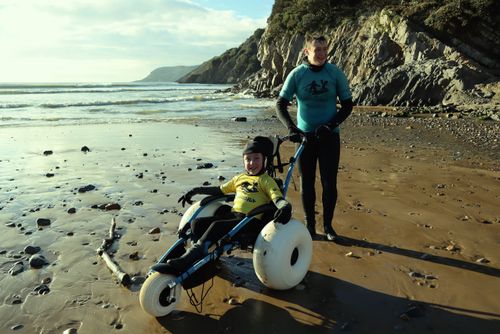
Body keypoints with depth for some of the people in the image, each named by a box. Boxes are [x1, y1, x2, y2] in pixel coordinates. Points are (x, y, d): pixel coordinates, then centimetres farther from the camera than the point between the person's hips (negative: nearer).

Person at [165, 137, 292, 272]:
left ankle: (189, 258, -29)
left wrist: (286, 207, -34)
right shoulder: (239, 178, 22)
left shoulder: (266, 180, 5)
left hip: (252, 221, -6)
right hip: (233, 214, 7)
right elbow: (220, 190, 28)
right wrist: (195, 191, 23)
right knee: (197, 222, -11)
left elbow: (278, 198, -10)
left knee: (217, 225, -30)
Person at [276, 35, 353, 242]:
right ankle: (310, 225, 20)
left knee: (330, 183, 1)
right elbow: (281, 105, -6)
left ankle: (328, 225, 17)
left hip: (329, 136, 0)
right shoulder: (296, 74, -5)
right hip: (305, 136, 0)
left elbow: (347, 105, -1)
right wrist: (291, 128, -21)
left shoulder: (336, 73, -4)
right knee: (306, 183, 6)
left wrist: (330, 125, -15)